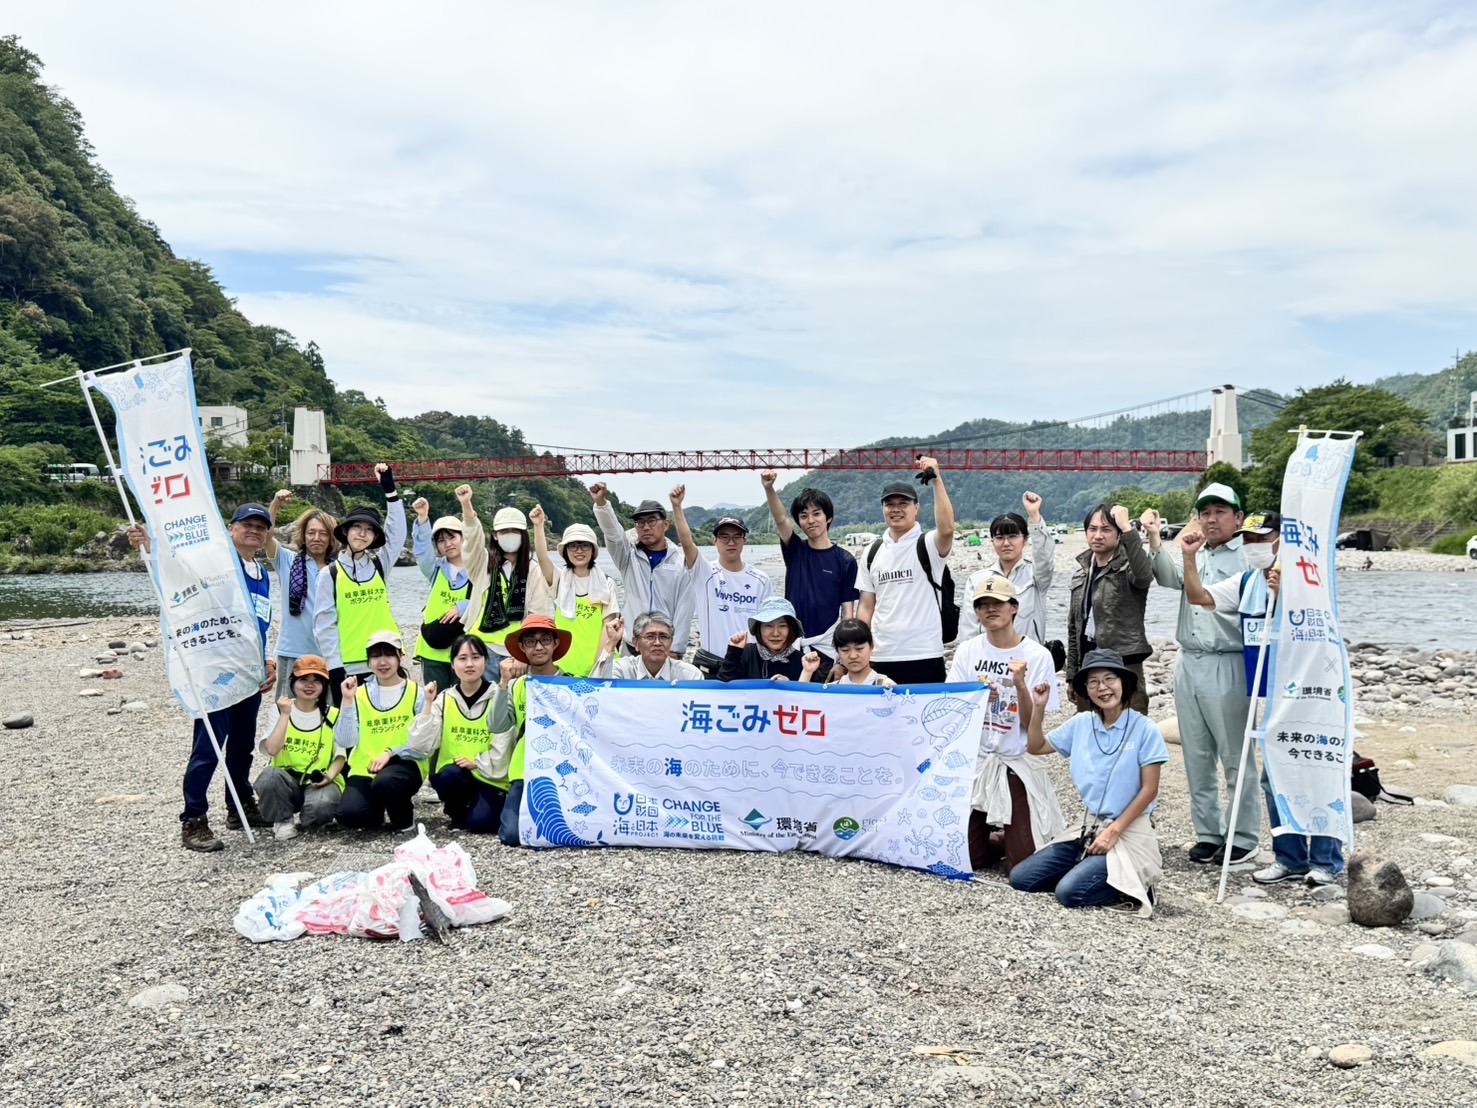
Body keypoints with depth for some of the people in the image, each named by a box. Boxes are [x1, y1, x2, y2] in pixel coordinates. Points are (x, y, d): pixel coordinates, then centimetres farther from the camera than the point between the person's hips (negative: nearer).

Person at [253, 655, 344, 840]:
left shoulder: (332, 715, 4)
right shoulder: (280, 710, 3)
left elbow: (340, 755, 3)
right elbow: (271, 750, -12)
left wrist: (330, 776, -16)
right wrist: (285, 715, -15)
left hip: (319, 783, -1)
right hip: (287, 781, 1)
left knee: (321, 805, -35)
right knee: (269, 776, -33)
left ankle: (312, 819, 4)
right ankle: (283, 820, -5)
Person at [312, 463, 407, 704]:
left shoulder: (380, 565, 9)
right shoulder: (330, 574, 2)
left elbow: (397, 531, 3)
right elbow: (324, 624, -1)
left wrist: (389, 488, -2)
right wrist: (334, 665, -7)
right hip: (346, 666, -2)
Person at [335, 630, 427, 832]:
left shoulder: (416, 693, -1)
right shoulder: (360, 694, 4)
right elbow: (346, 741, -7)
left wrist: (391, 753, -16)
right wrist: (348, 702, -14)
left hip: (403, 764, -1)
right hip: (364, 768, 2)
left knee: (385, 782, -36)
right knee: (349, 814, -26)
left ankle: (404, 817, -1)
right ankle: (376, 812, 12)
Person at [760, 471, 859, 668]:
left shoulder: (844, 561, 1)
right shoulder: (795, 551, 8)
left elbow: (848, 612, 1)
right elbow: (780, 519, -10)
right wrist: (769, 488, -28)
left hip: (825, 648, -2)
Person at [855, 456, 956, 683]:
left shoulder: (928, 545, -1)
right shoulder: (873, 553, 12)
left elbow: (947, 529, -25)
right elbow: (866, 607, 14)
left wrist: (936, 480, -26)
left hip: (924, 657, -4)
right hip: (881, 658, 4)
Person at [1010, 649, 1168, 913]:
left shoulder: (1144, 729, -11)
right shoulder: (1081, 724, 3)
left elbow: (1149, 790, -11)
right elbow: (1036, 746, 13)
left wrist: (1113, 832, -16)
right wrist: (1039, 707, -1)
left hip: (1128, 832, -6)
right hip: (1088, 829, 6)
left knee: (1070, 893, -24)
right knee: (1020, 878, -2)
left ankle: (1134, 885, 1)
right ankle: (1093, 868, 13)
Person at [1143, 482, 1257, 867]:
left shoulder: (1248, 558, -5)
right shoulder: (1195, 556, 15)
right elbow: (1170, 579, 0)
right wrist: (1155, 541, -14)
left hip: (1225, 666, -7)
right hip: (1188, 664, 7)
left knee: (1236, 757, 0)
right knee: (1196, 757, 11)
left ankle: (1243, 837, 11)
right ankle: (1207, 833, 20)